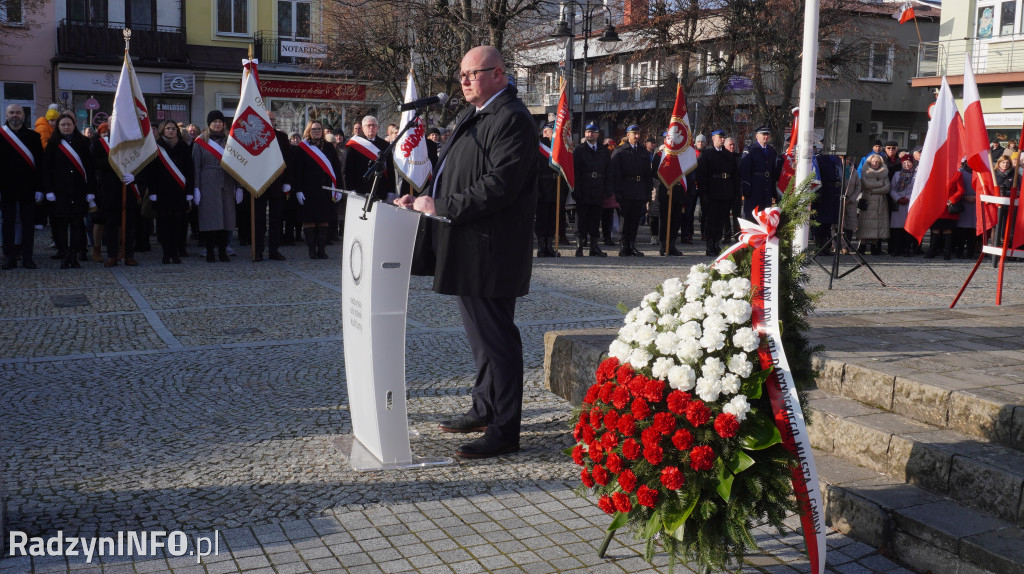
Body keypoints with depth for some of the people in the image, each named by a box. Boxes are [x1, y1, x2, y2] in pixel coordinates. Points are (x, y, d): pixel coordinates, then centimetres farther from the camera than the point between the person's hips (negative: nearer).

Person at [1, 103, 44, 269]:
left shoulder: (33, 136, 4)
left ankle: (27, 257, 10)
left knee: (28, 222, 3)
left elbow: (40, 164, 2)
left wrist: (39, 188, -4)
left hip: (28, 188, 0)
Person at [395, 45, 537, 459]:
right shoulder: (476, 118, 19)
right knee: (480, 332, 19)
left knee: (495, 337, -5)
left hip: (491, 250, -11)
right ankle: (485, 410, 33)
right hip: (471, 249, 11)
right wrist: (425, 199, 6)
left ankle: (504, 431, 4)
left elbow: (499, 186, -24)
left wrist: (441, 206, -20)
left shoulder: (511, 119, -14)